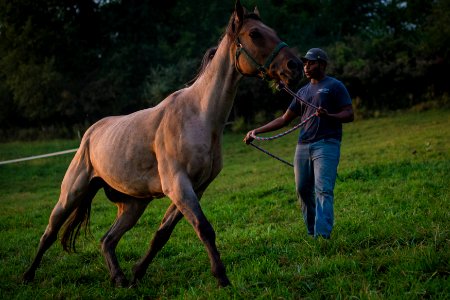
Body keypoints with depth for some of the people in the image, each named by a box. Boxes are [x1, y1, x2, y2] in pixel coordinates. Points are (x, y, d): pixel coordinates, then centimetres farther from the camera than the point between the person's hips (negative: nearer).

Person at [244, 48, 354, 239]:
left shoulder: (334, 86, 4)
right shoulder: (303, 92, 21)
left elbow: (349, 115, -3)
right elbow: (284, 119, 21)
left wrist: (328, 116, -23)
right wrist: (256, 132, 14)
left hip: (326, 144, -7)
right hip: (303, 146, 7)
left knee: (323, 190, -15)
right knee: (302, 190, 5)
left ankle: (323, 234, -24)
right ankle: (311, 232, 15)